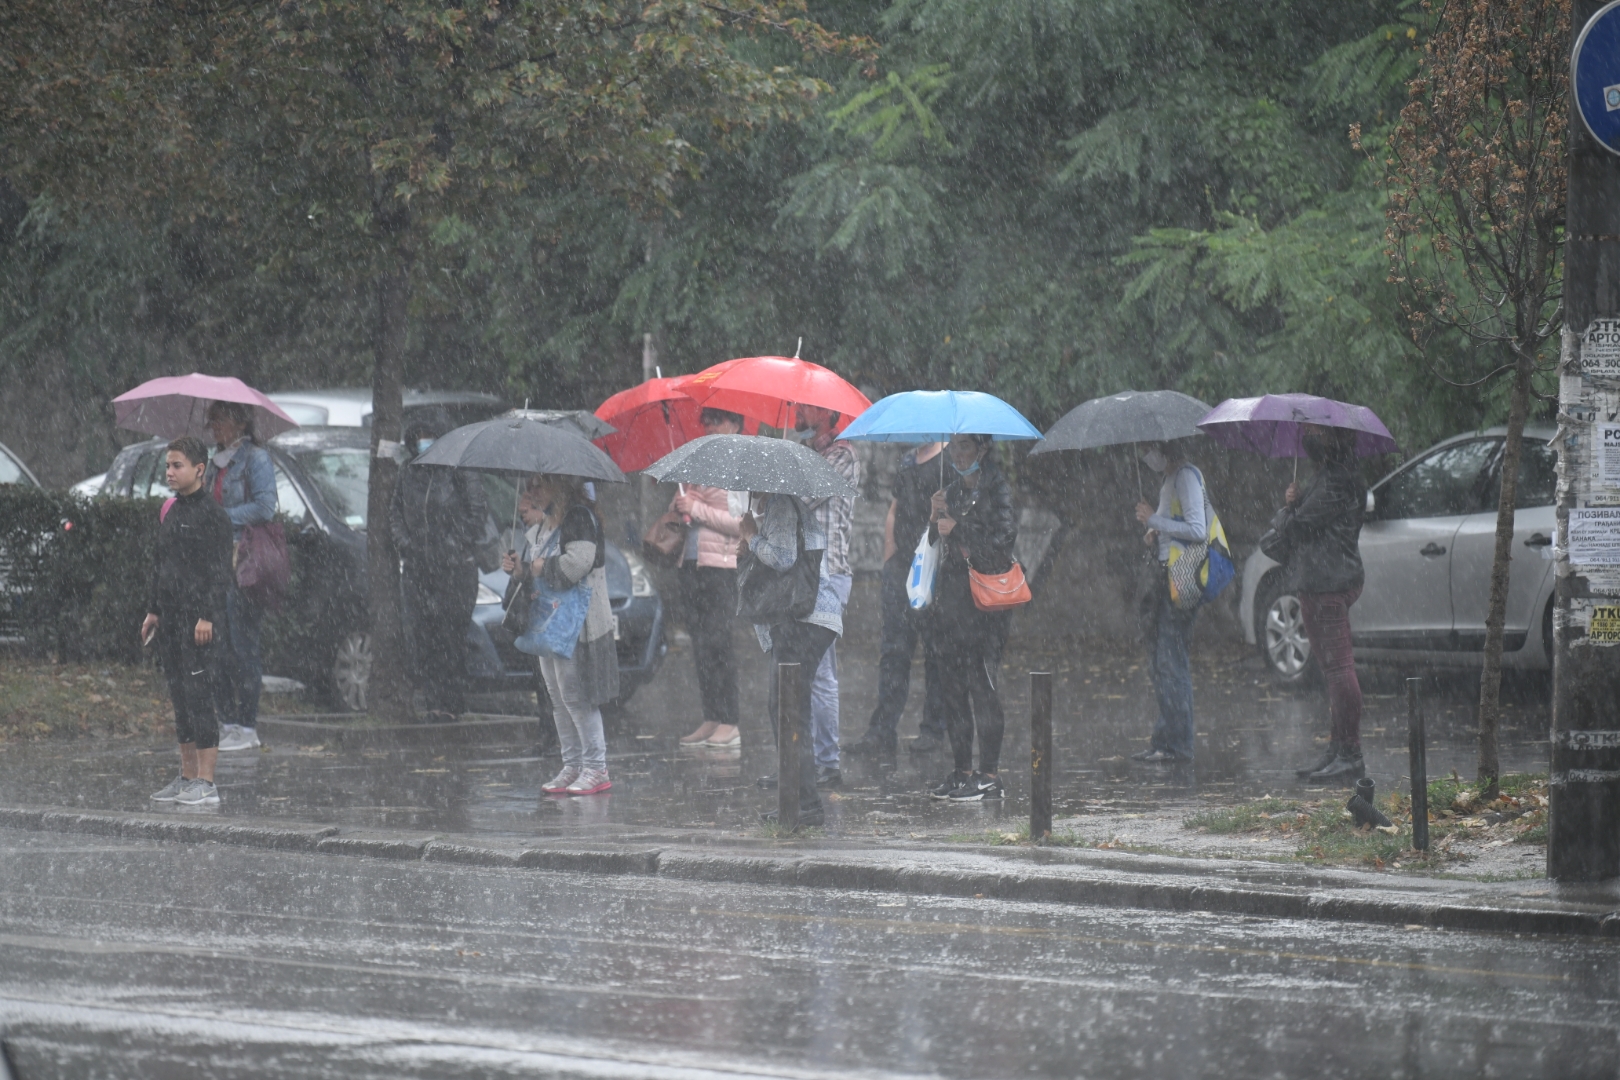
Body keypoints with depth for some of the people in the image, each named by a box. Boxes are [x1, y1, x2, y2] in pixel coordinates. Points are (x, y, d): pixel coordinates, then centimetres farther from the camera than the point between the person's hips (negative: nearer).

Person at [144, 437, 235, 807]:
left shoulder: (211, 515, -9)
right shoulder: (169, 512, 15)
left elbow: (219, 571, -12)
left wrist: (208, 616, -18)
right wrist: (154, 610, 19)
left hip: (198, 619, -8)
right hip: (171, 618, 8)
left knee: (198, 694, -10)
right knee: (180, 696, 11)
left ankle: (206, 783, -9)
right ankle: (187, 777, 16)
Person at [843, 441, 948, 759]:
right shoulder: (907, 462, 16)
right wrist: (888, 563, 17)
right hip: (901, 565, 7)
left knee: (936, 653, 2)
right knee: (894, 649, 2)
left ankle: (934, 729, 11)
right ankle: (882, 735, -1)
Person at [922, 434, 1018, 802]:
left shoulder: (996, 489, -5)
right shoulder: (952, 491, 18)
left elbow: (1004, 538, -15)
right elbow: (934, 542, 21)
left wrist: (958, 530, -12)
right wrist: (936, 518, 1)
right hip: (950, 599, 8)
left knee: (982, 683, -9)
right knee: (951, 685, 8)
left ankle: (989, 774, -6)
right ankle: (961, 769, 15)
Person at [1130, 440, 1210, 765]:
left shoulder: (1186, 477, -12)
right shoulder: (1168, 479, 18)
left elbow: (1197, 531, -21)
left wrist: (1154, 520, -15)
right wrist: (1155, 534, 10)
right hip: (1168, 576, 10)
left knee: (1170, 661, -10)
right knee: (1160, 661, 12)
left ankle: (1177, 746, -8)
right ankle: (1164, 741, 16)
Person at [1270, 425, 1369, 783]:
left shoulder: (1337, 483, -16)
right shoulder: (1326, 478, 17)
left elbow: (1299, 526, -16)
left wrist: (1288, 511, 3)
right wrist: (1293, 504, 3)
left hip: (1329, 585, -11)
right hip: (1316, 584, 11)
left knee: (1338, 666, -10)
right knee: (1331, 668, 13)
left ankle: (1350, 755, -11)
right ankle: (1338, 752, 17)